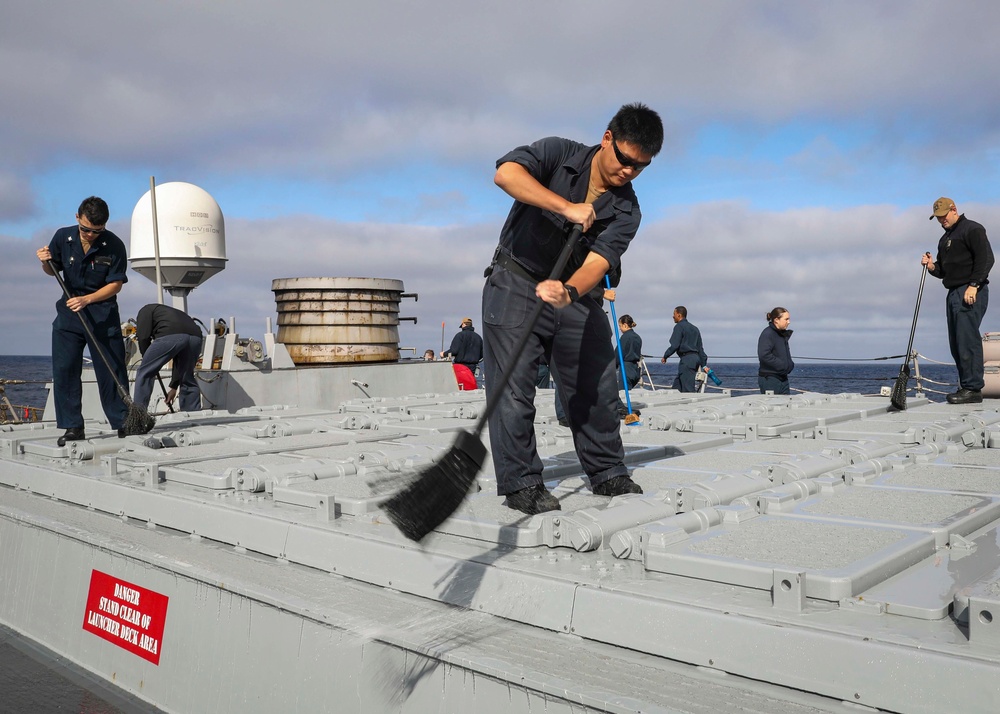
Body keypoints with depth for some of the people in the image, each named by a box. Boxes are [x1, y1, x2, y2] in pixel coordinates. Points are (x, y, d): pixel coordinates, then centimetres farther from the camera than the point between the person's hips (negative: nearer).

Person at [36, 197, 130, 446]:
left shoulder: (114, 246, -11)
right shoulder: (63, 237, -2)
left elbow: (115, 284, -10)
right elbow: (53, 271, 12)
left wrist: (86, 300, -22)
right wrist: (45, 262, -11)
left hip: (103, 314, -3)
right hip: (68, 313, 3)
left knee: (112, 370, -1)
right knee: (64, 370, -1)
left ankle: (122, 423, 9)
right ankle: (73, 427, 5)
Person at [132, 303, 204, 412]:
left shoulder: (146, 310, 28)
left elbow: (143, 337, 8)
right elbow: (179, 358, 38)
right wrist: (174, 387, 40)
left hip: (170, 336, -6)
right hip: (196, 337, 6)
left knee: (144, 373, 9)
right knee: (188, 380, 22)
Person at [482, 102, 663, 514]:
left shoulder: (626, 211, -4)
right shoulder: (558, 154, -9)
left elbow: (598, 261, -20)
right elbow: (505, 173, -28)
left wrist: (568, 291, -42)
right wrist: (567, 207, -33)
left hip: (573, 295, 4)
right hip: (515, 283, -4)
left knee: (597, 384, 6)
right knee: (513, 385, -10)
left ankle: (607, 473, 22)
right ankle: (520, 483, -1)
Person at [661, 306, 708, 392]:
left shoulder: (679, 326, -5)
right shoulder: (694, 328, 21)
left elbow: (675, 345, -13)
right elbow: (700, 348, 20)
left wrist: (665, 356, -2)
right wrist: (703, 364, 19)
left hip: (687, 359, -9)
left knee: (688, 389, -10)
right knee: (676, 386, 11)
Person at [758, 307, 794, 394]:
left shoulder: (783, 335, 16)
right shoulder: (767, 334, -12)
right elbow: (764, 356, -23)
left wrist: (790, 364, 3)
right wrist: (783, 365, -18)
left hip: (783, 378, 9)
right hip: (769, 378, -9)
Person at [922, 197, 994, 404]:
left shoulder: (972, 229, -3)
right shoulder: (945, 239, 23)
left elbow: (986, 258, -13)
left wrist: (974, 285, -19)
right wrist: (932, 266, 4)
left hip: (971, 293, -9)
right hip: (953, 294, 9)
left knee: (967, 340, -13)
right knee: (956, 343, 6)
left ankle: (973, 389, -12)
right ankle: (966, 387, 10)